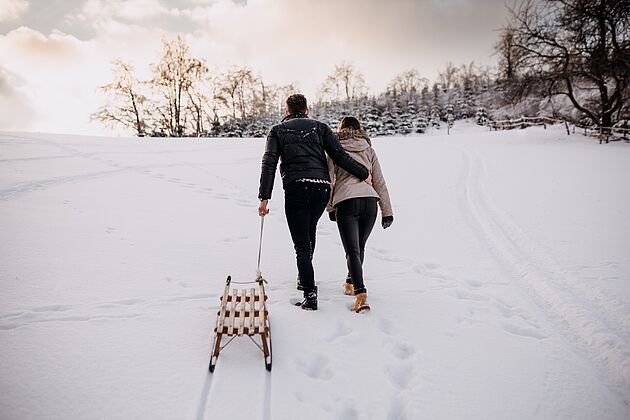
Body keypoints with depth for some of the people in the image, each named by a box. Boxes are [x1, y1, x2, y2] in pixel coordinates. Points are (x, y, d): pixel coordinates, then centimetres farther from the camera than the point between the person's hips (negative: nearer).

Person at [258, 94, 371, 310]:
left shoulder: (278, 130, 15)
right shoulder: (320, 127, 18)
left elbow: (269, 163, 2)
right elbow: (340, 155, 5)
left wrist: (264, 197, -2)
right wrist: (364, 174, 14)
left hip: (296, 188, -3)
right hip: (322, 186, 3)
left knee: (301, 245, 1)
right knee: (310, 229, 28)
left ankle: (310, 295, -6)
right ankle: (304, 277, 36)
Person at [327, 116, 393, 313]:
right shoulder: (369, 150, 19)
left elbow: (329, 179, 5)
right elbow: (379, 182, 16)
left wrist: (330, 208, 13)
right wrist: (387, 211, 17)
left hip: (346, 202, -3)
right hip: (370, 200, 3)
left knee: (352, 251, -6)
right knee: (359, 247, 22)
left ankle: (360, 293, -21)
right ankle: (351, 282, 37)